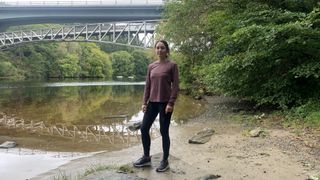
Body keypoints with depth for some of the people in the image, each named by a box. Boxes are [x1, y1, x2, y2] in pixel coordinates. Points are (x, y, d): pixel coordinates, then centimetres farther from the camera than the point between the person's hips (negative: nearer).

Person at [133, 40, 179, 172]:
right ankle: (146, 157, 23)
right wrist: (144, 102, 4)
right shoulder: (151, 66, 10)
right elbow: (147, 85, 11)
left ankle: (165, 161, 16)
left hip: (165, 103, -5)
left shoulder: (172, 65, -4)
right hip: (152, 102, 6)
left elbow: (175, 86, -8)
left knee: (164, 131, 1)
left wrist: (171, 103, -14)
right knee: (144, 129, 6)